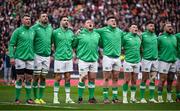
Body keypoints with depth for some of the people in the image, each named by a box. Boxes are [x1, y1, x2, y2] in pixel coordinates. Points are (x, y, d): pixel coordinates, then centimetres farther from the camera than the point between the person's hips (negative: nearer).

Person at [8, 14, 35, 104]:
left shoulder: (32, 31, 12)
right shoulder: (18, 31, -3)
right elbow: (11, 44, -5)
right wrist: (11, 57, -13)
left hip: (30, 58, 5)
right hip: (20, 57, -4)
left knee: (29, 79, 5)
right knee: (20, 78, -4)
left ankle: (28, 98, 9)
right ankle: (17, 98, 2)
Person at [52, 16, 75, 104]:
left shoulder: (71, 33, 10)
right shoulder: (55, 32, -4)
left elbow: (73, 44, 18)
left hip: (69, 58, 4)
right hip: (59, 58, -4)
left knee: (68, 78, 6)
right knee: (58, 78, -1)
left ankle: (68, 97, 10)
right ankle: (55, 97, 5)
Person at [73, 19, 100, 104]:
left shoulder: (97, 35, 10)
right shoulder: (80, 34, -4)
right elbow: (73, 45, 1)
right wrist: (77, 54, 1)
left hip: (94, 60, 4)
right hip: (83, 60, -4)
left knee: (92, 79, 6)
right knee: (83, 79, -3)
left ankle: (91, 97, 13)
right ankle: (80, 98, 5)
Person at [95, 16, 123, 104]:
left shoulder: (119, 31, 10)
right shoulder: (103, 31, -3)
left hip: (117, 57, 4)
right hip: (108, 57, -4)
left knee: (115, 78, 7)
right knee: (106, 78, -3)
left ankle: (115, 97, 12)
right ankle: (105, 97, 1)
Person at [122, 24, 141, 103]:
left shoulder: (139, 38, 11)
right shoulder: (126, 37, -5)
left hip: (137, 61, 5)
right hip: (128, 61, -5)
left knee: (134, 81, 8)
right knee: (127, 80, -3)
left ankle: (133, 98, 14)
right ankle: (125, 98, 2)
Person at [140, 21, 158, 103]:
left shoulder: (155, 35, 12)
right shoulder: (143, 35, -5)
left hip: (155, 59, 5)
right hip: (146, 59, -5)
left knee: (153, 79, 6)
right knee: (144, 79, -1)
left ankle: (152, 97, 11)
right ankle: (142, 98, 4)